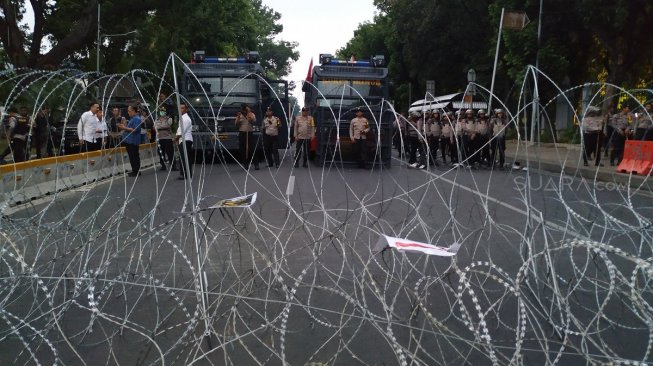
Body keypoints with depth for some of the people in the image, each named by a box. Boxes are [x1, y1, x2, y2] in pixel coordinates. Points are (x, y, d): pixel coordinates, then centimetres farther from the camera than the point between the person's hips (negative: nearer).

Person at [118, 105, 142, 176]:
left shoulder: (137, 119, -13)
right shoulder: (132, 118, 18)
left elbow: (135, 129, -21)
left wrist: (125, 128, -16)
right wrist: (124, 127, 12)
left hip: (133, 141, -10)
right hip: (129, 141, 10)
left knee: (134, 157, -6)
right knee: (132, 157, 12)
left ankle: (137, 171, -1)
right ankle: (134, 171, 18)